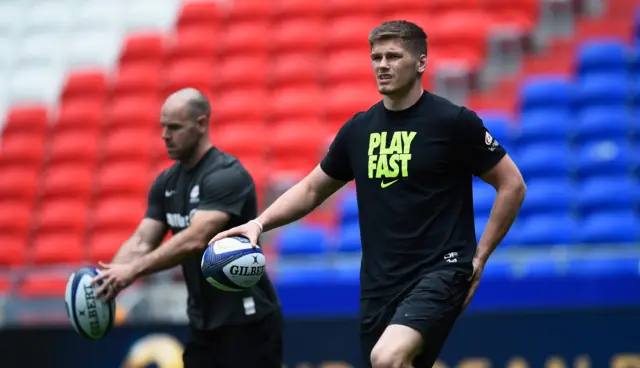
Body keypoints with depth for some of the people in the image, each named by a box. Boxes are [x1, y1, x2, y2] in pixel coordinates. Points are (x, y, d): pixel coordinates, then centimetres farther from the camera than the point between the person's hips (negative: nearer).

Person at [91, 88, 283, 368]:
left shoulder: (227, 175, -19)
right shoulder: (166, 183, 7)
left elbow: (196, 239, -30)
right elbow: (142, 241, 0)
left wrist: (133, 270, -36)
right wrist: (111, 276, -19)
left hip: (246, 321, -8)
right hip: (203, 323, 8)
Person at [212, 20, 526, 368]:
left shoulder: (454, 121, -6)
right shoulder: (358, 129, 9)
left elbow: (512, 185, -1)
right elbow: (311, 189, 20)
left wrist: (480, 257, -3)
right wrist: (259, 223, 5)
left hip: (439, 273, -6)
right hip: (378, 282, 6)